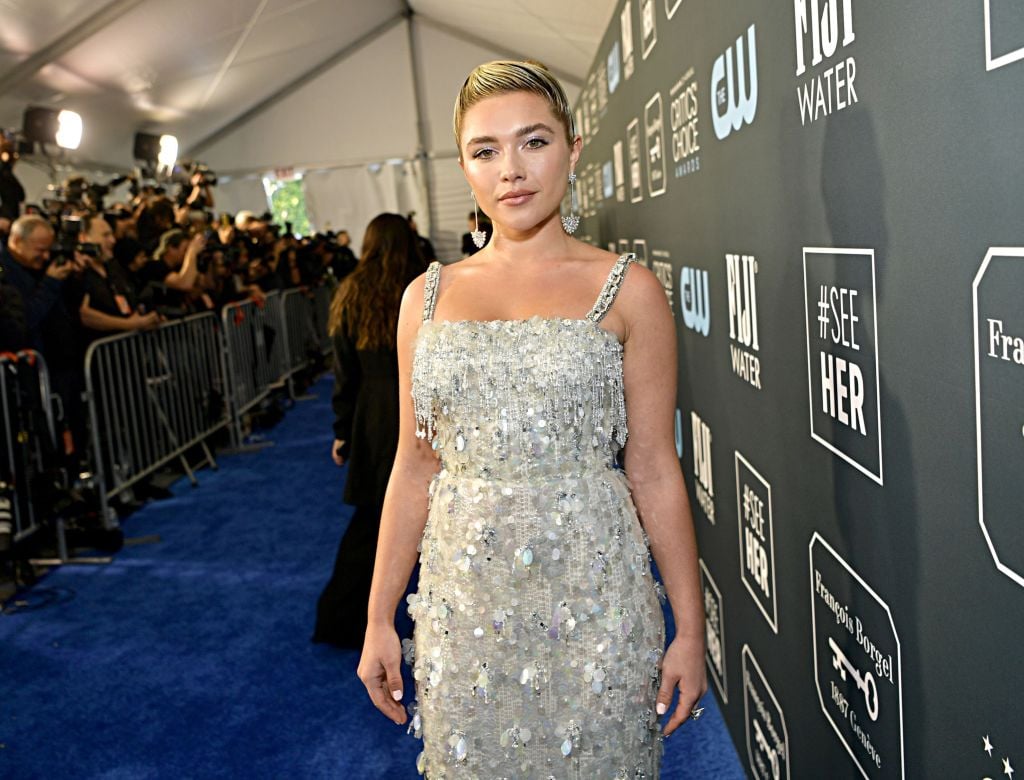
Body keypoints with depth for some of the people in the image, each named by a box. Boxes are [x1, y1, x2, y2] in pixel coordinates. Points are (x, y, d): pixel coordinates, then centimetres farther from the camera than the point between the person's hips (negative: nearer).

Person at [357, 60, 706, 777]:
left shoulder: (625, 290, -3)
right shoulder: (428, 296, 5)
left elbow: (654, 470, -3)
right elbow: (415, 466, 8)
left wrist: (691, 629, -3)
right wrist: (379, 619, 8)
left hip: (591, 600, -2)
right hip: (463, 603, 3)